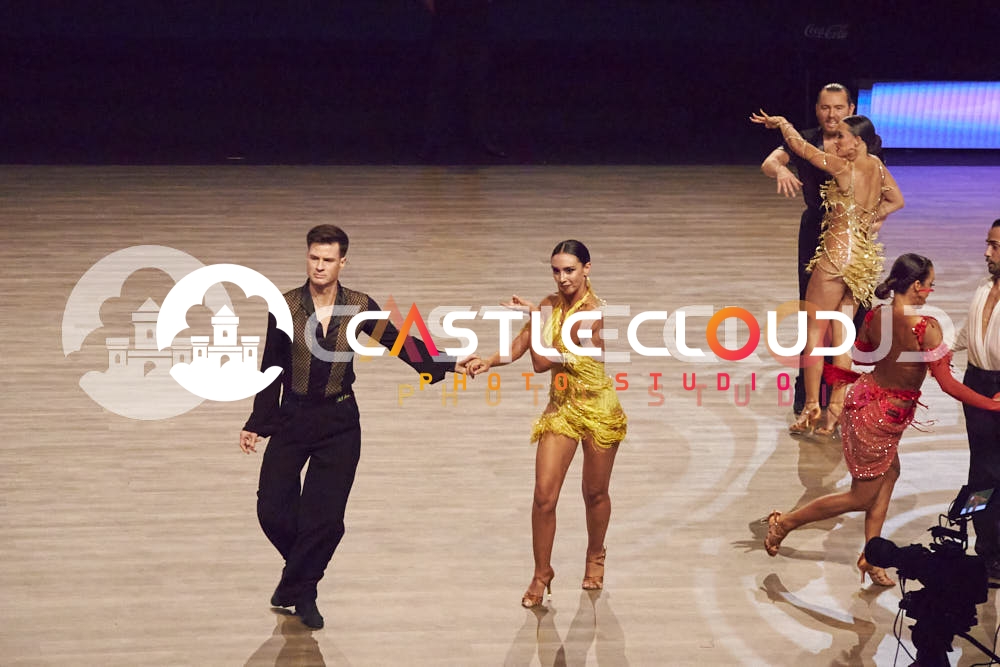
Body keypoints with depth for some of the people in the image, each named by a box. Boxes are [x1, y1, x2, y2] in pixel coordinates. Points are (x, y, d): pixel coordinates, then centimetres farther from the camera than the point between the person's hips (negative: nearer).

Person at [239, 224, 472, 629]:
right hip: (292, 419, 0)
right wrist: (256, 424, 4)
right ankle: (302, 575, 25)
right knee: (272, 509, -3)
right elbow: (271, 368, 2)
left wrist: (449, 366, -8)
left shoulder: (360, 307, -3)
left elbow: (401, 344, 2)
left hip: (339, 425, 0)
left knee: (326, 517, -1)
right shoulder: (286, 307, -4)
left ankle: (298, 588, 19)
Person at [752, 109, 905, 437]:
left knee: (814, 330, 2)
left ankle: (812, 408, 2)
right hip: (865, 258, 7)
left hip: (837, 254, -7)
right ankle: (835, 411, 9)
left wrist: (781, 122, 7)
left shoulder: (843, 168, -15)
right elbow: (896, 201, 18)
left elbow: (800, 146, -9)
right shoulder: (877, 167, 4)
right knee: (842, 335, 9)